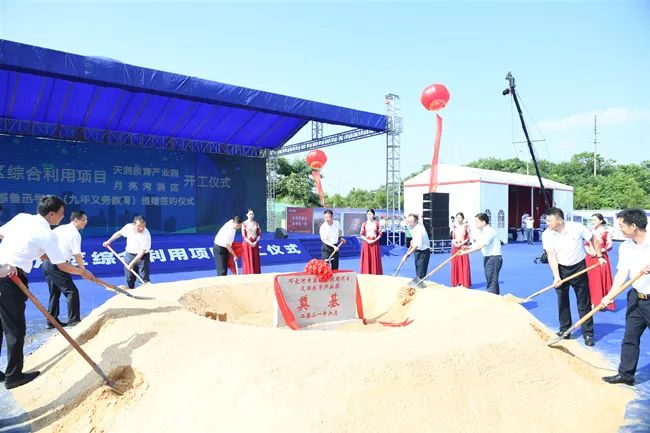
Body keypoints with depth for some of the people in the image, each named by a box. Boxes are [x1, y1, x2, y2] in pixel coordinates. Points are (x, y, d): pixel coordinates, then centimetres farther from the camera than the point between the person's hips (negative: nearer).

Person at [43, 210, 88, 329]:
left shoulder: (60, 228, 15)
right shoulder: (75, 233, -11)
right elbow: (77, 255, -14)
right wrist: (84, 271, -9)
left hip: (47, 262, 9)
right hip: (57, 265, -9)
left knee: (54, 293, 17)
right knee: (72, 292, -2)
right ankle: (74, 321, 1)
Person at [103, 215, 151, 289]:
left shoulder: (146, 235, -27)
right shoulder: (128, 227, -12)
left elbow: (142, 252, -27)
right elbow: (119, 233, 11)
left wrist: (132, 263, -31)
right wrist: (109, 241, 14)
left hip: (142, 256, -4)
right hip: (129, 254, 5)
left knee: (144, 279, -8)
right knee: (129, 279, 11)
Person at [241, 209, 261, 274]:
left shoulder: (256, 223, 8)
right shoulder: (244, 223, -3)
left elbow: (259, 234, 6)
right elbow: (243, 236, -8)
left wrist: (256, 241, -10)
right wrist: (250, 243, -16)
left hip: (255, 244, 4)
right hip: (247, 243, -4)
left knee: (256, 261, 5)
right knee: (247, 262, -2)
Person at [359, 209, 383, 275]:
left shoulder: (376, 223, 3)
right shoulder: (364, 224, 3)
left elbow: (380, 234, 2)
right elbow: (361, 234, 1)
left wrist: (375, 240, -12)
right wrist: (367, 240, -13)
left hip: (375, 244, 0)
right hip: (366, 243, 0)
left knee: (375, 260, 1)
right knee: (366, 260, 0)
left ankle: (375, 274, 6)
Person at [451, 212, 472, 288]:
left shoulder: (466, 226, -4)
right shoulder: (455, 226, 8)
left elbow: (469, 237, -4)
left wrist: (462, 243, -15)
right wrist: (454, 243, -6)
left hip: (463, 247, -4)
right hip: (455, 247, 4)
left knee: (464, 265, -1)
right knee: (456, 265, 6)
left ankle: (464, 283, 7)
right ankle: (457, 282, 14)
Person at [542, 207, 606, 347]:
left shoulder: (577, 228, -19)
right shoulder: (547, 234, -16)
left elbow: (593, 239, 0)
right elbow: (551, 256, -19)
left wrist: (599, 256, 1)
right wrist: (556, 276, -27)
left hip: (579, 268, -1)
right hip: (561, 269, 2)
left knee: (584, 302, 4)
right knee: (562, 302, 8)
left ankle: (588, 333, 15)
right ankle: (564, 330, 21)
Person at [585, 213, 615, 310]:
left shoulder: (606, 232, -6)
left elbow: (610, 245, -9)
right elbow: (586, 244, 12)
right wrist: (588, 251, -7)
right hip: (590, 259, 5)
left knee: (601, 280, 0)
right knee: (591, 280, 8)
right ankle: (593, 302, 19)